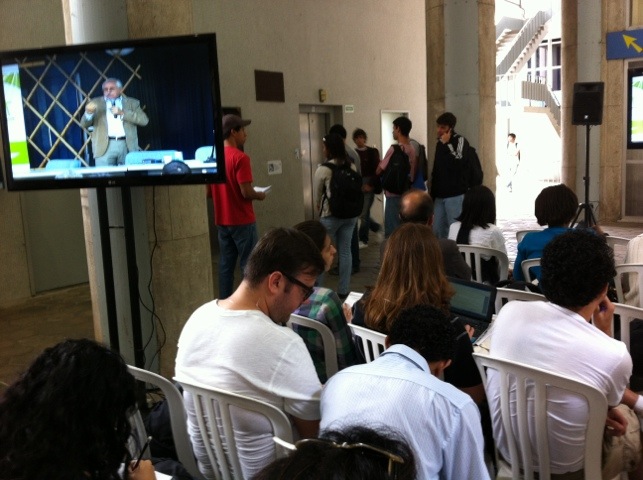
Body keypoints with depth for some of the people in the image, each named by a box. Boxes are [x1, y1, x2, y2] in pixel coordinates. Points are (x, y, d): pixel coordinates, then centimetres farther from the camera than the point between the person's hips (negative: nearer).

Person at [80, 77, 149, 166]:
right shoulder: (96, 103, 13)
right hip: (104, 147, 0)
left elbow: (144, 120, 1)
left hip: (128, 146, 1)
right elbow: (84, 124, 6)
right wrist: (88, 113, -16)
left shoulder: (132, 103, 14)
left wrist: (122, 113, -7)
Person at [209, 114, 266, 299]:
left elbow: (209, 191, 13)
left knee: (225, 265, 11)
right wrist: (260, 195, -1)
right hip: (242, 221, -7)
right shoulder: (240, 158, -15)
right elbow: (246, 192, -20)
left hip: (222, 221, 7)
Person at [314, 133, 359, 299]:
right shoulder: (352, 167, 2)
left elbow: (317, 195, 1)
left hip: (330, 215, -4)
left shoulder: (323, 169, -10)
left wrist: (320, 210, 19)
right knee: (345, 251, 8)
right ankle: (343, 290, 13)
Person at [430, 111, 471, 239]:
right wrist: (432, 193, 18)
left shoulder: (461, 141, -5)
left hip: (455, 195, -7)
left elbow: (458, 163, -23)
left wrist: (446, 144, -16)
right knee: (437, 229, 8)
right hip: (440, 195, 7)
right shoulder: (439, 143, 15)